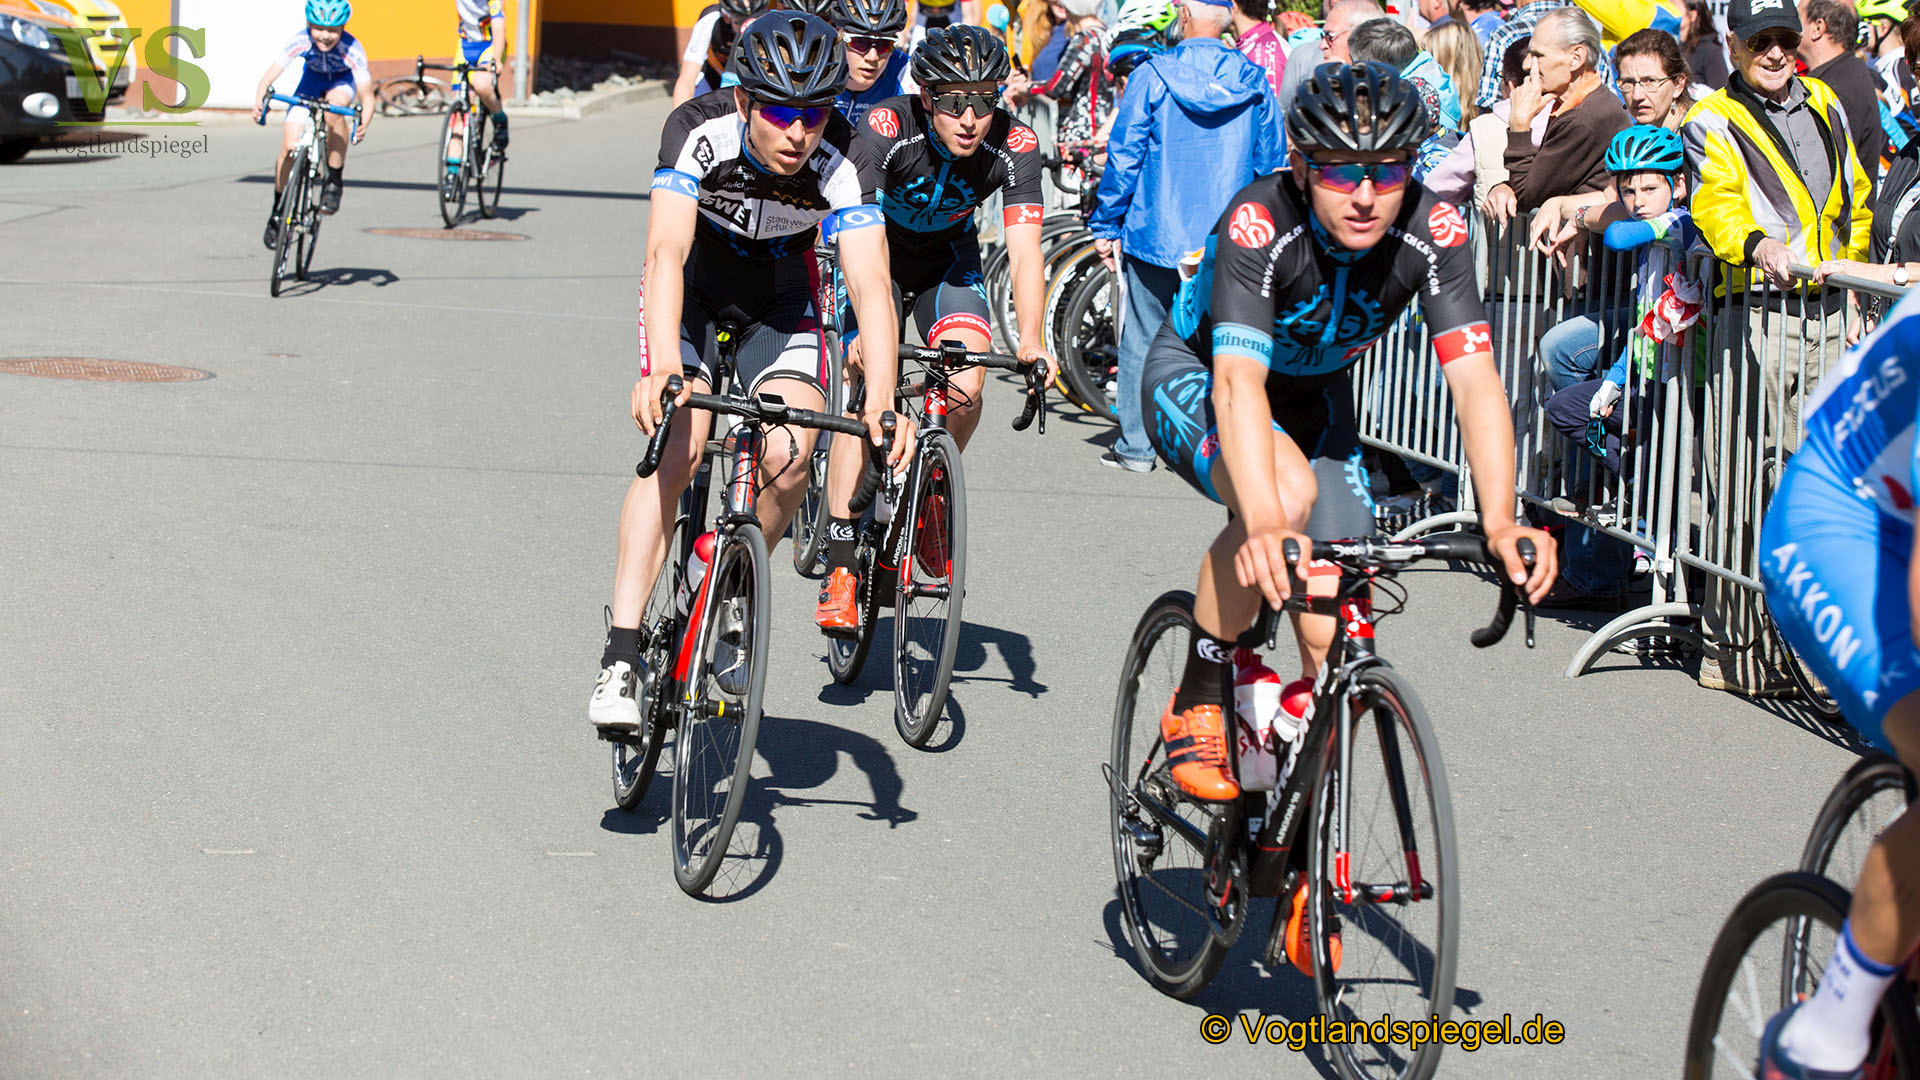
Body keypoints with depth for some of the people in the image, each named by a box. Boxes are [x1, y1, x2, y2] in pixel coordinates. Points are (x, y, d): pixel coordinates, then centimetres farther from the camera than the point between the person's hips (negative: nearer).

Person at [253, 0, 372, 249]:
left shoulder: (351, 49, -35)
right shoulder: (301, 42, -32)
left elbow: (367, 95, -37)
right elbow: (269, 75, -34)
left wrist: (364, 124, -56)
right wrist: (260, 101, -54)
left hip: (342, 82, -2)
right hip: (312, 81, 2)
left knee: (334, 110, -38)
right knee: (289, 147, -11)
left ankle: (334, 182, -21)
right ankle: (277, 212, 9)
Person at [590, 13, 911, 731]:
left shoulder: (842, 162, -30)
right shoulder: (700, 132, -32)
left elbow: (870, 284, -38)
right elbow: (666, 252, -42)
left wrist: (881, 399, -54)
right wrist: (663, 367, -58)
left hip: (781, 297, 2)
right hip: (692, 289, -2)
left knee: (789, 462, -20)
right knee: (677, 448, -23)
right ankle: (621, 658, -21)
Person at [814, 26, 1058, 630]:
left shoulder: (1015, 145, -26)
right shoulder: (888, 128, -32)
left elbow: (1023, 249, -30)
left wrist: (1030, 342, -45)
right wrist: (868, 331, -53)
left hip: (949, 255, 2)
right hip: (876, 249, -2)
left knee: (966, 387, -20)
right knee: (869, 388, -20)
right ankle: (840, 565, -16)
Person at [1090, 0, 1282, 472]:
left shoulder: (1152, 77, -8)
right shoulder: (1254, 83, 0)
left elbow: (1124, 158, -6)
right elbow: (1269, 164, 6)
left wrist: (1106, 227, 3)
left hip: (1157, 234, -2)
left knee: (1143, 340, 10)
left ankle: (1135, 446, 14)